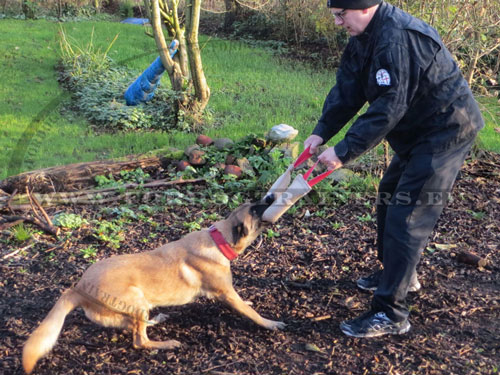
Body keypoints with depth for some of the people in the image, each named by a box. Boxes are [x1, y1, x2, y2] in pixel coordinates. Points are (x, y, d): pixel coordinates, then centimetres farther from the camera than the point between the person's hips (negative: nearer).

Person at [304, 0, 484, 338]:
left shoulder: (396, 38, -28)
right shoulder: (365, 37, 4)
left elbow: (387, 109, -31)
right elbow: (347, 90, 3)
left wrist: (343, 152, -29)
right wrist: (321, 132, -9)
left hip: (446, 132, -11)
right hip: (420, 131, 11)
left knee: (406, 217, -13)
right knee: (390, 197, 21)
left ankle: (390, 314, -6)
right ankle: (400, 274, 39)